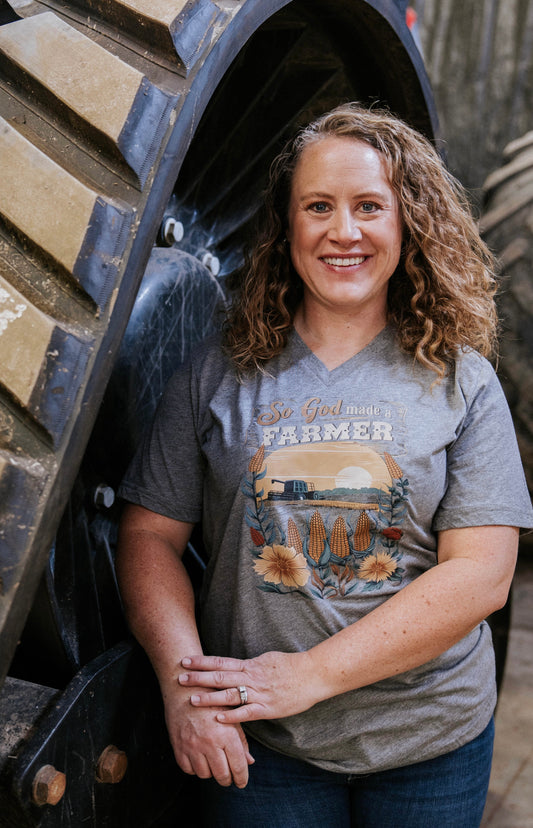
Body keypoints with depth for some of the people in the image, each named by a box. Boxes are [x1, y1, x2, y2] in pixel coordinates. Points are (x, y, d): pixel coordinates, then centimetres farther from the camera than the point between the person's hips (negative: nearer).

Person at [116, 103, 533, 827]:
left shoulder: (461, 381, -5)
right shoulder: (219, 375, -2)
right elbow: (150, 535, -1)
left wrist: (309, 675, -17)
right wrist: (183, 681, -17)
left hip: (432, 743, 1)